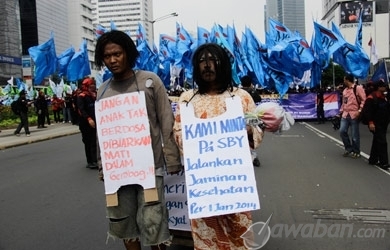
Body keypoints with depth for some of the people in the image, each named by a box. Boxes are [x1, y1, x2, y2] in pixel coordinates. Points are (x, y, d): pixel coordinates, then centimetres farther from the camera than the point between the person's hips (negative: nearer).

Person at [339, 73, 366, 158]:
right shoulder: (345, 90, 16)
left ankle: (356, 152, 15)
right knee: (342, 131, 0)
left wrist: (360, 110, -17)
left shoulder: (358, 88, -8)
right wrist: (341, 111, 17)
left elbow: (364, 100, -11)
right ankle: (348, 148, 17)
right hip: (345, 115, 7)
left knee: (354, 134, 0)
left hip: (354, 115, -7)